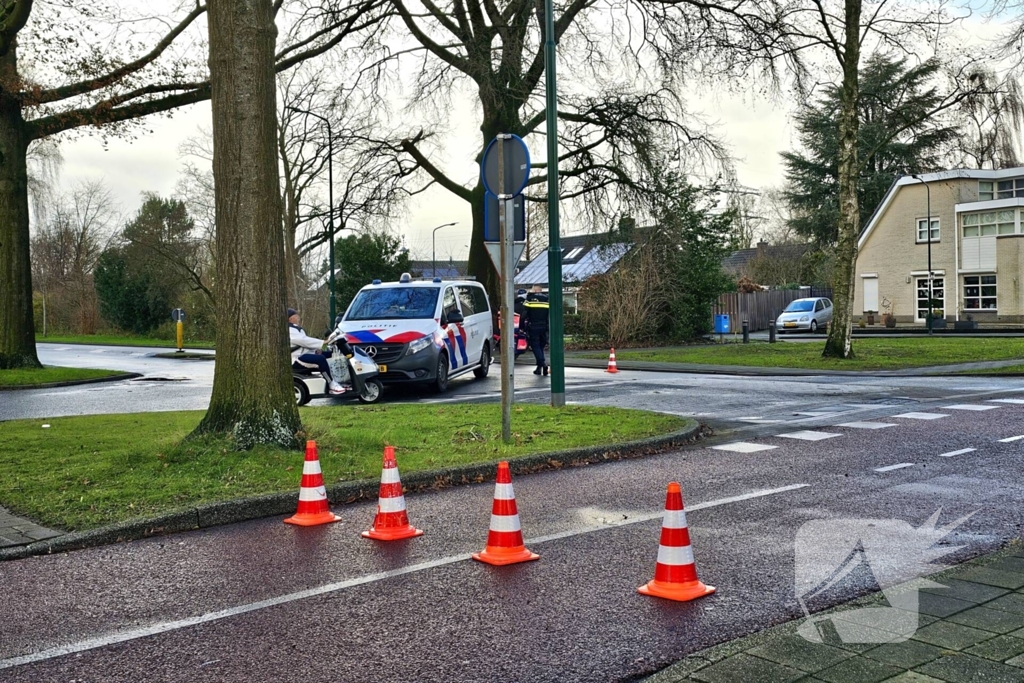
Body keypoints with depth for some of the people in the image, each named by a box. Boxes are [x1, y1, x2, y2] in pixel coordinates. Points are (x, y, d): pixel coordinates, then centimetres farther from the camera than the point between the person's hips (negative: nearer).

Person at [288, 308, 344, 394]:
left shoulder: (295, 328, 19)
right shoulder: (289, 331, -16)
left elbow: (305, 340, 20)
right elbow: (303, 340, -25)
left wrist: (317, 348, 1)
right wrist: (323, 343, -25)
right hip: (297, 358, -11)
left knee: (330, 354, 4)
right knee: (321, 359, -32)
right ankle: (332, 385, -28)